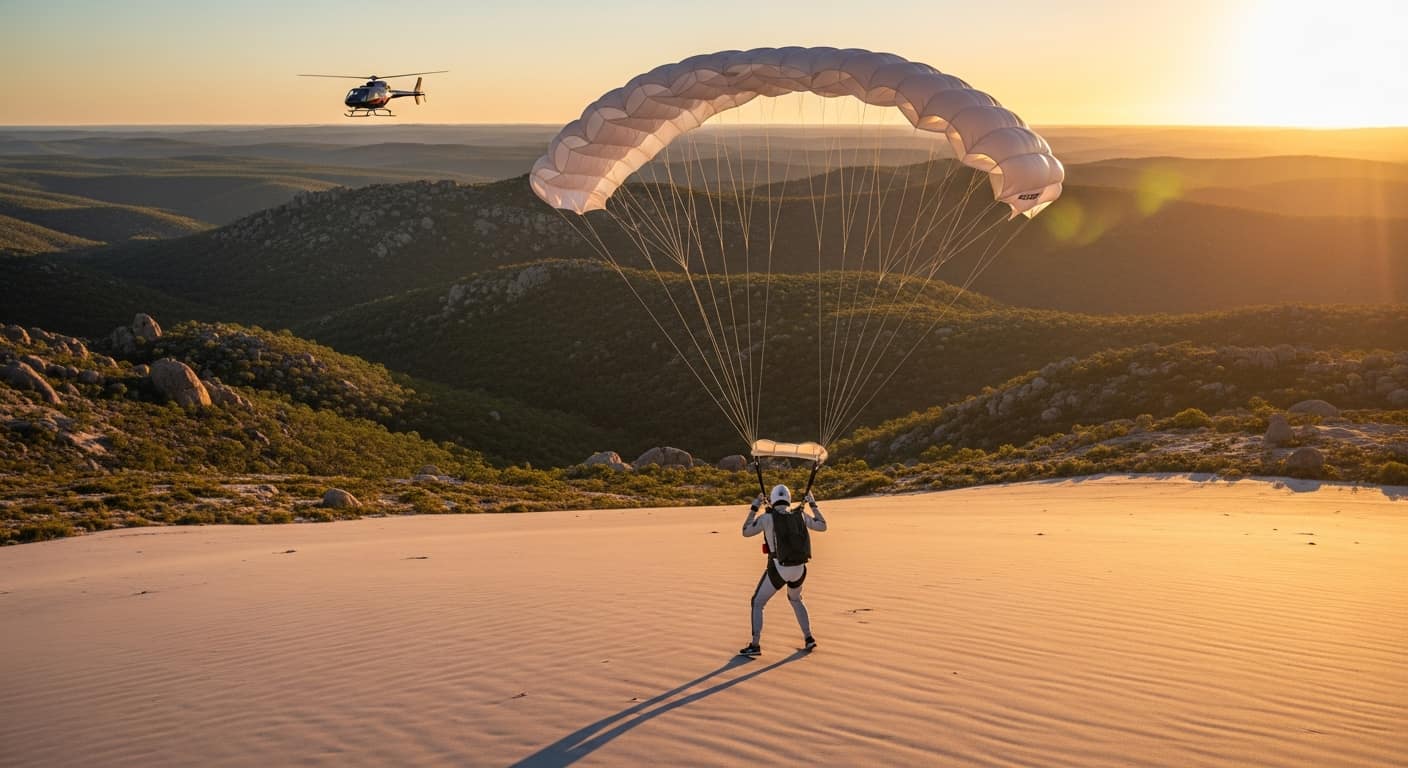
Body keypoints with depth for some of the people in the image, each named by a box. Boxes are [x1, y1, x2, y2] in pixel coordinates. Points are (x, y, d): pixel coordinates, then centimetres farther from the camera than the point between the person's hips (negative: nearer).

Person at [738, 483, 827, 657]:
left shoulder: (767, 517, -11)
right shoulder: (800, 515, 0)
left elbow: (746, 532, 1)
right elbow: (822, 526, 14)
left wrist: (754, 508, 7)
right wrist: (813, 504, 23)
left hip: (778, 570, -4)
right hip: (798, 569, 4)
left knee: (757, 603, 10)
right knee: (795, 600, 33)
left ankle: (755, 646, 2)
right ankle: (809, 638, 28)